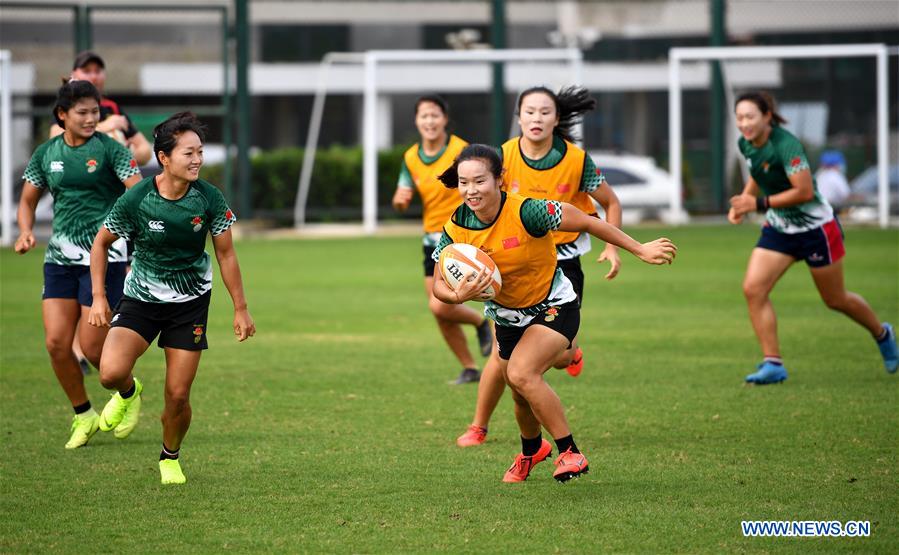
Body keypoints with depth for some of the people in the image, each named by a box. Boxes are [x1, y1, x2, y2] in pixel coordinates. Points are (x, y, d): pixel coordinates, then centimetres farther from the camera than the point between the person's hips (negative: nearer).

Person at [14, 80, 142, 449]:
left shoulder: (109, 149, -6)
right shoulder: (46, 154, 7)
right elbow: (28, 200, 18)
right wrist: (25, 232, -3)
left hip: (104, 256, -4)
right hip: (60, 257, 4)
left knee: (92, 346, -6)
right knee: (56, 342, -4)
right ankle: (83, 416, 16)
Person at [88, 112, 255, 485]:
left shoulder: (210, 199, -12)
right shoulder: (135, 201, -17)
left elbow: (225, 254, 1)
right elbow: (101, 243, -1)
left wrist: (240, 308, 3)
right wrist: (98, 298, -5)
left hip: (190, 302, 1)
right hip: (141, 297, -1)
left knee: (178, 395, -2)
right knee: (111, 372, -23)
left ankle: (170, 457, 28)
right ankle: (129, 393, 15)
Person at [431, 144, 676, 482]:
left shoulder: (525, 212, -29)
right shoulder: (455, 228, -16)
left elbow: (587, 223, -20)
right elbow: (439, 284, -8)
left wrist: (640, 250, -15)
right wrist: (459, 296, -33)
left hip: (553, 307, -5)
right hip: (507, 318, 5)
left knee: (521, 374, -28)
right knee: (522, 398, 18)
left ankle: (570, 453, -15)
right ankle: (531, 452, 51)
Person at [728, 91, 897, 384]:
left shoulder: (786, 145, -28)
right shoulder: (747, 144, -4)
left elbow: (805, 191, -30)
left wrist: (759, 204, -29)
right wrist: (742, 201, 1)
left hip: (815, 226, -7)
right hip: (779, 228, 7)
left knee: (835, 299, 9)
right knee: (753, 288, -13)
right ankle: (773, 364, -8)